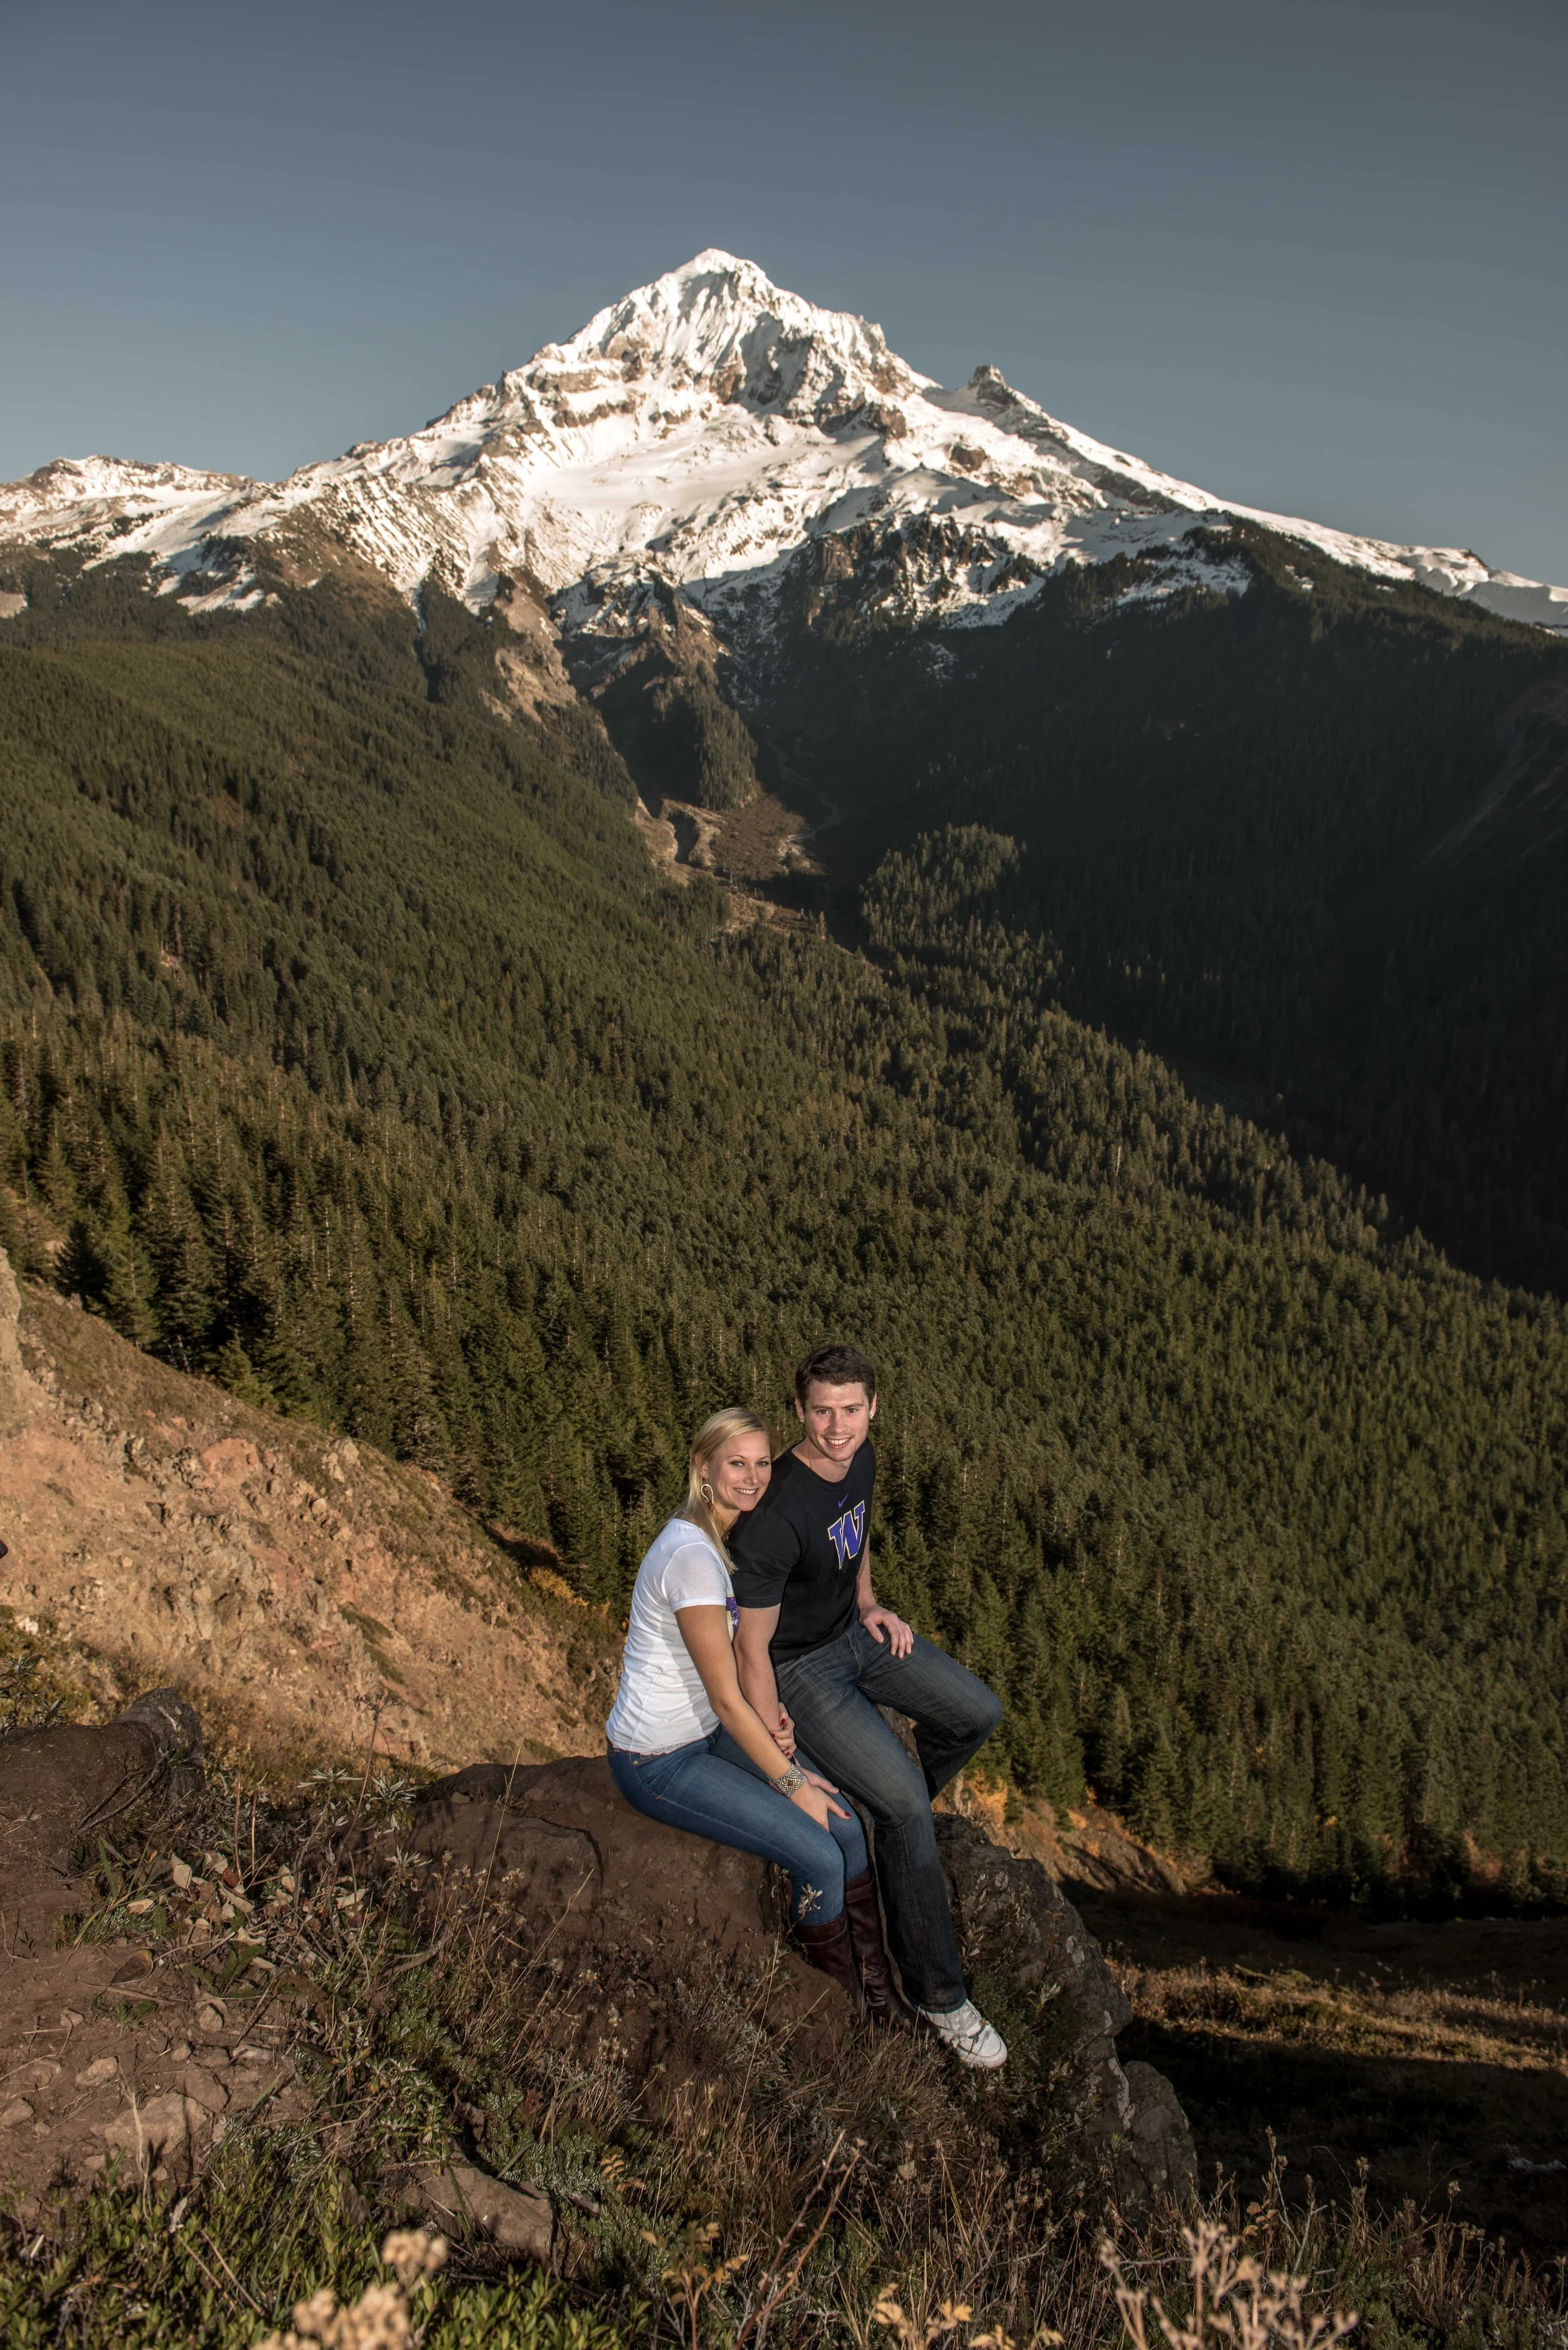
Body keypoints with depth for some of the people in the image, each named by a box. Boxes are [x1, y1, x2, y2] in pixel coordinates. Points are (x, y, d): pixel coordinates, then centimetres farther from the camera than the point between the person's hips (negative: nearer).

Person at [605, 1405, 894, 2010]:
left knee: (846, 1818, -2)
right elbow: (726, 1698, -23)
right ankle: (839, 1984, 13)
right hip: (659, 1763, -9)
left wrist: (776, 1737, 2)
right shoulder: (693, 1556, -28)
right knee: (820, 1858, -15)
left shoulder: (721, 1535, 1)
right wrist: (790, 1783, -14)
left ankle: (866, 1953, 21)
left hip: (707, 1731, 9)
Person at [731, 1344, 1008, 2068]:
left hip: (854, 1633, 8)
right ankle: (936, 1992, 0)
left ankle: (888, 1823, 30)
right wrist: (778, 1753, -16)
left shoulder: (861, 1460, -9)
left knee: (977, 1714, 7)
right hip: (798, 1669, -8)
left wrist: (869, 1605, 4)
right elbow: (750, 1648, -26)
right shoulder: (775, 1514, -35)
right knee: (906, 1805, -17)